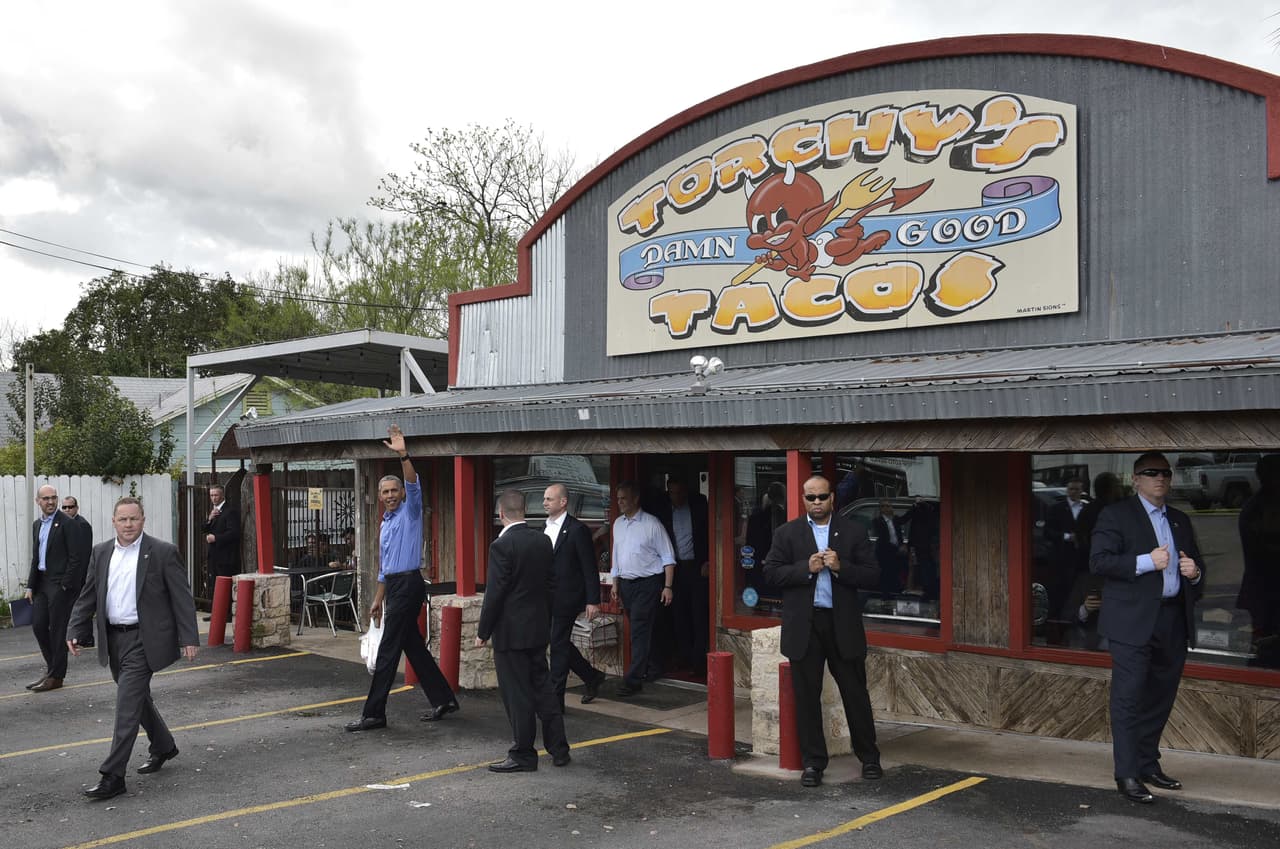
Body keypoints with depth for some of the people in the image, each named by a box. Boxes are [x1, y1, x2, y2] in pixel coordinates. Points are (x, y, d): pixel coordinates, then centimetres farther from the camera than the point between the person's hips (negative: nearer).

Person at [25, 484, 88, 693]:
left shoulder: (68, 523, -10)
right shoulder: (37, 525, 14)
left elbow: (76, 557, -13)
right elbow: (35, 557, 18)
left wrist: (65, 586, -16)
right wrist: (31, 586, 11)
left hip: (61, 583, -8)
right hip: (42, 582, 8)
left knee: (57, 629, -2)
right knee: (38, 625, 8)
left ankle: (56, 676, 7)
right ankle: (52, 667, 23)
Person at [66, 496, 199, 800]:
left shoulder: (163, 552, -8)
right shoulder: (101, 553, 7)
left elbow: (182, 598, -8)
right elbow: (88, 596, 12)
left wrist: (189, 639, -12)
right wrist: (77, 633, 3)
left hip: (143, 639, -6)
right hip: (113, 638, 6)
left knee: (127, 705, -10)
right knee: (137, 698, 19)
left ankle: (113, 777, -6)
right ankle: (163, 747, 40)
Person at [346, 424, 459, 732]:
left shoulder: (410, 512, -4)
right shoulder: (386, 523, 19)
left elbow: (414, 486, -26)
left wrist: (403, 456, -39)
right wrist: (378, 599, 23)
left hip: (409, 585, -9)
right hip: (395, 587, 9)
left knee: (389, 649, -7)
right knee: (413, 646, 12)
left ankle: (374, 714, -3)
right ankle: (443, 699, 21)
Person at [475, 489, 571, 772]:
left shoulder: (502, 546, -17)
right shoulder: (543, 541, 4)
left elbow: (495, 592, -16)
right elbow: (551, 585, 10)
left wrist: (483, 632, -7)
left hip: (511, 632, -7)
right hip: (539, 629, 7)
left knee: (517, 695, 2)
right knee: (543, 687, 16)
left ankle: (523, 755, 11)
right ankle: (558, 748, 21)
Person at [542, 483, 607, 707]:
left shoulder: (577, 530, -12)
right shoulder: (545, 528, 11)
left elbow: (590, 568, -12)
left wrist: (593, 601, -15)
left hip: (566, 598, -8)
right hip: (547, 599, 8)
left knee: (559, 645, -2)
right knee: (561, 643, 14)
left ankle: (556, 699, 6)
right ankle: (592, 676, 34)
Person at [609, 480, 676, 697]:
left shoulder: (651, 524, -8)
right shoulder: (618, 524, 11)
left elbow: (668, 557, -6)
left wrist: (668, 586, -11)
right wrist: (615, 583, 16)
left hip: (647, 583, -6)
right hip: (625, 583, 6)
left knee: (640, 632, -10)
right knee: (640, 630, 14)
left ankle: (633, 680, -10)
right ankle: (651, 668, 29)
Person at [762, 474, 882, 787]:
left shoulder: (854, 532, 5)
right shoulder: (786, 533, 5)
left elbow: (873, 577, 0)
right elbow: (771, 573, -2)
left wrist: (841, 567, -16)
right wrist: (806, 568, -15)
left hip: (843, 625, 0)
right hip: (804, 627, 0)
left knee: (856, 693, 6)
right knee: (807, 697, 6)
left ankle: (869, 757, 23)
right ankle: (813, 762, 17)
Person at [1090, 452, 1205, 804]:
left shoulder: (1180, 520, 19)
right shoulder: (1116, 515, -2)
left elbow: (1195, 563, 25)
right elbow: (1099, 560, -11)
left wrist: (1195, 573, 2)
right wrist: (1146, 562, -19)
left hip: (1173, 621, 7)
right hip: (1133, 622, -6)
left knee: (1160, 697, 12)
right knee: (1128, 698, -5)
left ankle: (1148, 765, 25)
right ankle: (1127, 775, -1)